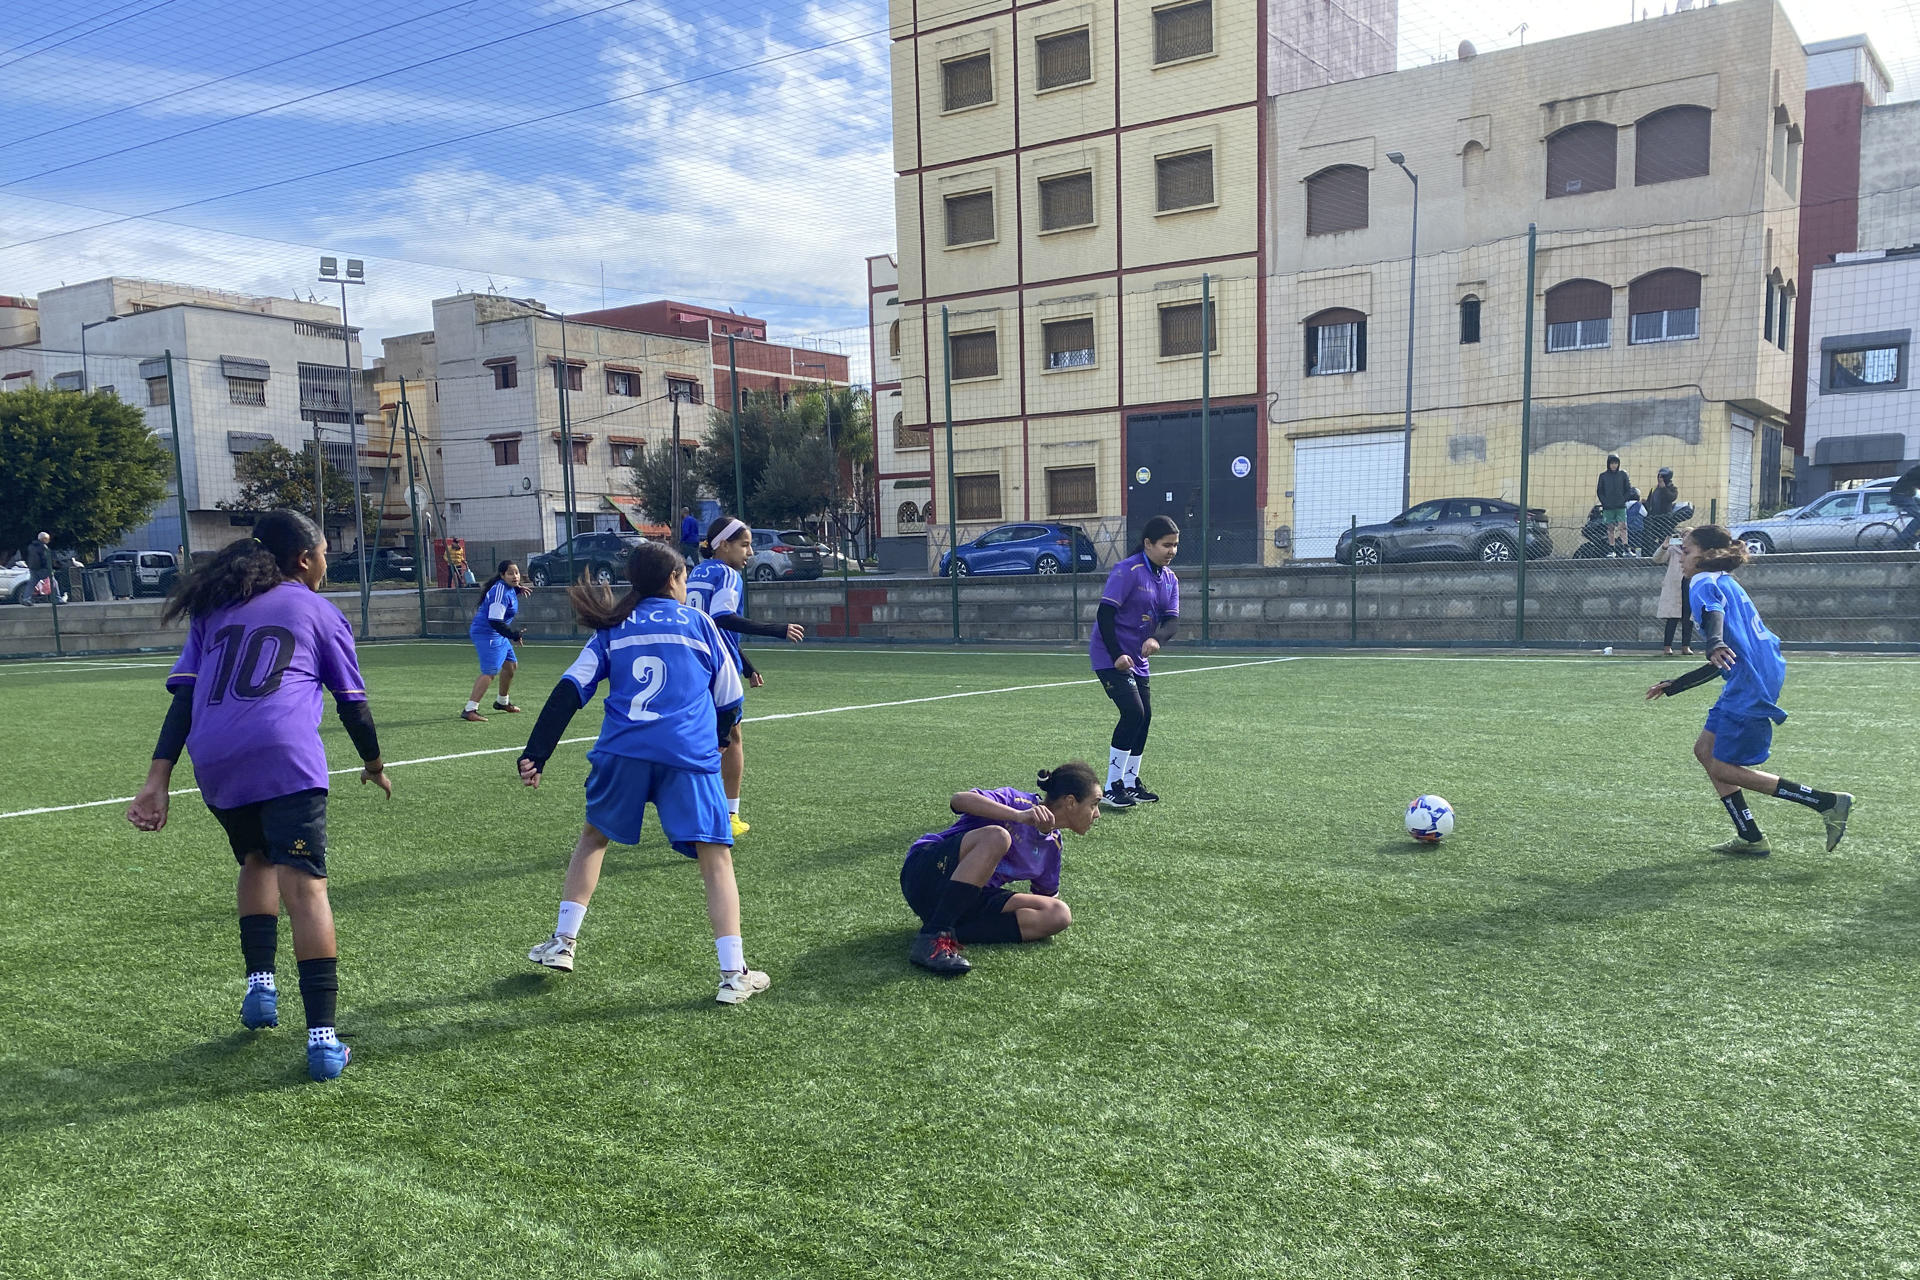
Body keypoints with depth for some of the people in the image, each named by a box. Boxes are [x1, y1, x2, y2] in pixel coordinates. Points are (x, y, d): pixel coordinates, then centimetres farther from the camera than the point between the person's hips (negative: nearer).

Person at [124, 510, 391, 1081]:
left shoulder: (214, 609, 23)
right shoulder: (319, 611, 16)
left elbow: (183, 697, 12)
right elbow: (353, 704, 17)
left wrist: (157, 780, 7)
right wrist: (374, 765, 33)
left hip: (214, 762, 4)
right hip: (286, 756, -4)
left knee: (256, 861, 28)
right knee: (305, 886, -8)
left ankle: (260, 984, 18)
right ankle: (323, 1038, -13)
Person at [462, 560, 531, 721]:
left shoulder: (508, 588, 7)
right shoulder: (500, 592, -23)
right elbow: (495, 621, -28)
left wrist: (518, 589, 15)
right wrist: (513, 634, -29)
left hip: (497, 635, 11)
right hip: (486, 634, -11)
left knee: (511, 665, 21)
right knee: (490, 672, -19)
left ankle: (502, 702, 40)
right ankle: (470, 710, -24)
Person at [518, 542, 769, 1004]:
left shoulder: (612, 629, 18)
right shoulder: (697, 622, 15)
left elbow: (569, 692, 6)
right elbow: (729, 702, 18)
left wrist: (535, 754, 3)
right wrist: (716, 738, 38)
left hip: (621, 752, 2)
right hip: (689, 755, -2)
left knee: (593, 837, 26)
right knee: (715, 858, 1)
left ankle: (562, 943, 24)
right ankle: (733, 974, -6)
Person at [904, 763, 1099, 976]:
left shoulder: (1052, 843, 11)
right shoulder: (1018, 801, -12)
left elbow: (1046, 893, 27)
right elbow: (958, 800, -30)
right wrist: (1019, 815, -38)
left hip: (971, 899, 7)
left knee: (1059, 915, -10)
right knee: (995, 836, -35)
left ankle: (953, 931, -20)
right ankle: (931, 938, -38)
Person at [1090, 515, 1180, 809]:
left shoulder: (1169, 579, 6)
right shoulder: (1127, 571, -17)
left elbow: (1172, 620, -3)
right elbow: (1104, 613, -21)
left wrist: (1156, 638, -25)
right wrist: (1117, 655, -24)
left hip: (1137, 659, 8)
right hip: (1111, 657, -8)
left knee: (1144, 717, 8)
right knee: (1133, 712, -17)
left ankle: (1130, 784, 22)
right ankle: (1111, 788, -9)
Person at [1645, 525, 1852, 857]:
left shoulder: (1705, 583, -3)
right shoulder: (1726, 584, 25)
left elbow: (1713, 613, -30)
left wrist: (1715, 645, -50)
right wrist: (1673, 686, 32)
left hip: (1750, 686, -10)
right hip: (1748, 683, 10)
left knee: (1723, 768, -5)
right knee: (1706, 750, 13)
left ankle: (1828, 802, -4)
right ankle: (1750, 837, 12)